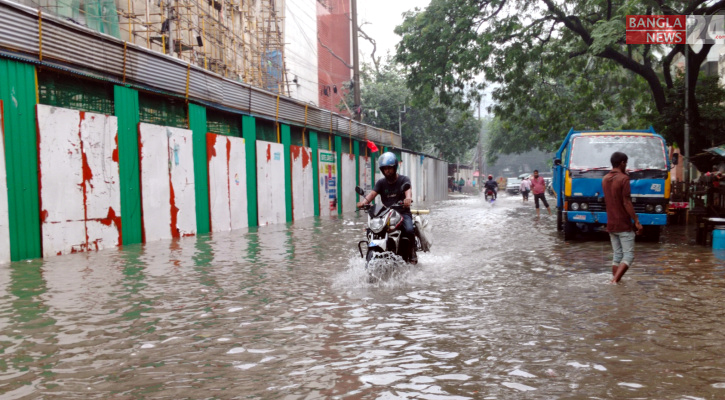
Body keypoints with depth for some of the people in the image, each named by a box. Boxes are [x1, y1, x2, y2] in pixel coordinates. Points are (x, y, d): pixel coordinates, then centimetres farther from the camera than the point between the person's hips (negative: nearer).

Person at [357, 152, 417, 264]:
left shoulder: (403, 179, 2)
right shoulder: (381, 182, 11)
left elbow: (408, 189, -20)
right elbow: (373, 192, -6)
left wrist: (408, 198, -45)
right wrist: (364, 200, -30)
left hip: (403, 212, -3)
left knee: (409, 230, -29)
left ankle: (412, 252, -4)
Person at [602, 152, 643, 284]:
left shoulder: (605, 179, 10)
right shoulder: (623, 179, -12)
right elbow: (626, 203, -17)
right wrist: (637, 222, -15)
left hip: (611, 224, 7)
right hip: (624, 224, -7)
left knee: (617, 255, 12)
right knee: (628, 255, -4)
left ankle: (614, 281, 10)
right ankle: (615, 281, -17)